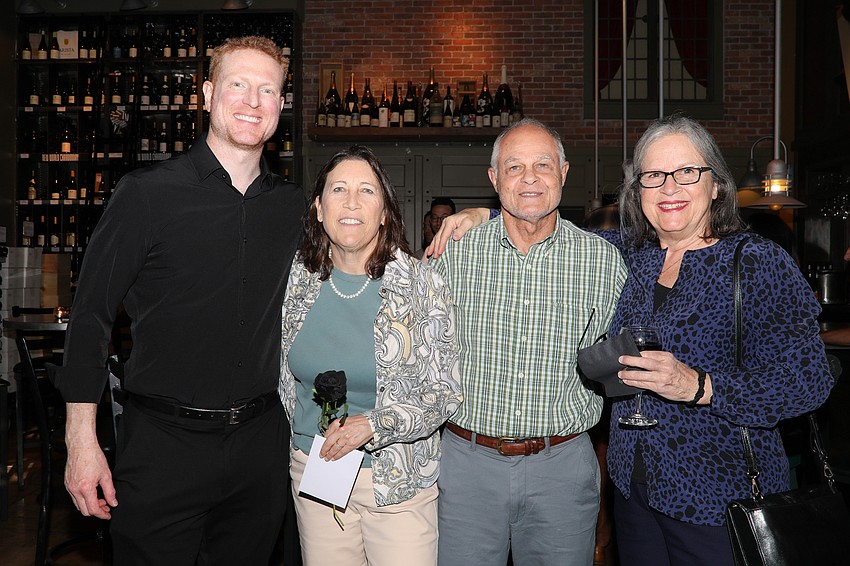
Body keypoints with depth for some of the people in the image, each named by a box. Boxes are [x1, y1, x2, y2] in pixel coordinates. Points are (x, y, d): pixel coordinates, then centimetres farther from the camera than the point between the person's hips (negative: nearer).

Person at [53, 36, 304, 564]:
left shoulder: (294, 206, 5)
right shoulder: (147, 193, -7)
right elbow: (91, 315, -5)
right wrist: (81, 442, -8)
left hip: (261, 441, 4)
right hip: (165, 443, -3)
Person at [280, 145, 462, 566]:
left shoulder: (422, 284, -12)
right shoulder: (298, 277, -2)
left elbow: (446, 391, -10)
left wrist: (372, 426, -20)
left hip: (399, 479, -3)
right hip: (312, 470, 3)